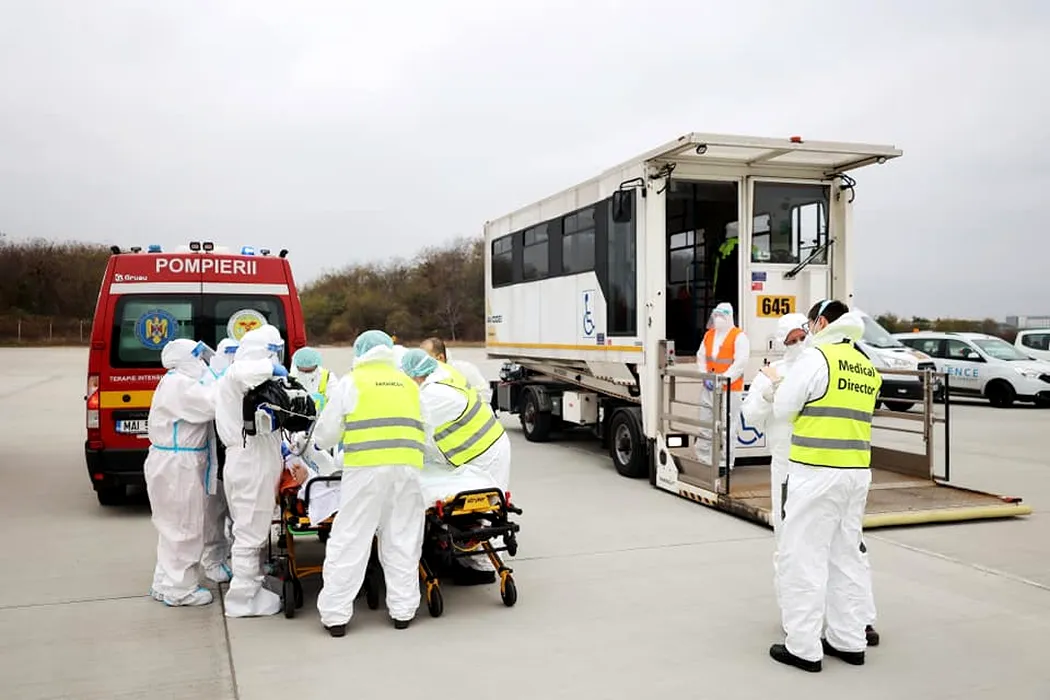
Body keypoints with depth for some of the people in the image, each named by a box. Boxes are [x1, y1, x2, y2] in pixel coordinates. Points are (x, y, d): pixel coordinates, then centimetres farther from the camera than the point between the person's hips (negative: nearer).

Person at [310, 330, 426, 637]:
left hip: (366, 468, -4)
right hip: (407, 468, 4)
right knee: (403, 541, 11)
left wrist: (322, 442, 31)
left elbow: (326, 432, 10)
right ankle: (403, 609, 16)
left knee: (350, 541, 2)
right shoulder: (409, 384, 19)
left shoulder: (352, 382, 8)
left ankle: (335, 614, 5)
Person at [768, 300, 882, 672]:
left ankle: (803, 647, 5)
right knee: (846, 555, 16)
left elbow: (782, 409, -5)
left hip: (817, 471, -7)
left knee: (803, 556, 0)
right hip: (857, 471, 8)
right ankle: (849, 641, 24)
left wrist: (780, 386, 15)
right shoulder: (867, 366, 12)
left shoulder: (816, 356, -9)